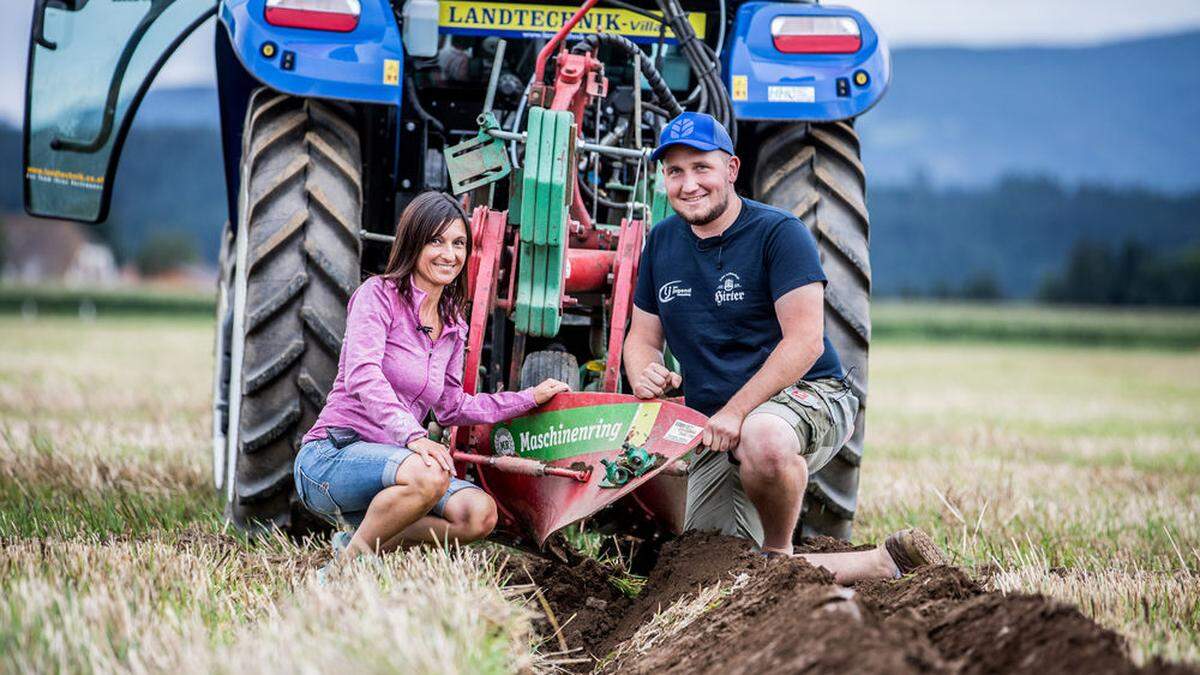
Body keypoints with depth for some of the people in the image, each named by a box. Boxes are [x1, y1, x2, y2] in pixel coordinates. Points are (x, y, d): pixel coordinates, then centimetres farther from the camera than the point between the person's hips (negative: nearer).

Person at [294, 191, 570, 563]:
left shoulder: (453, 326, 15)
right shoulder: (378, 294, -7)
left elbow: (451, 407, 25)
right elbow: (361, 376, -23)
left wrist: (531, 397, 23)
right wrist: (413, 435, -37)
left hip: (387, 461, 7)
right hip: (330, 457, -7)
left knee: (480, 514, -18)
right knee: (429, 475, -36)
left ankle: (359, 540, -3)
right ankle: (354, 557, -16)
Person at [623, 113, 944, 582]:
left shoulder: (777, 232, -9)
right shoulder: (661, 243, 10)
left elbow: (805, 342, -18)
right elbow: (643, 337, 17)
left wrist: (735, 411, -26)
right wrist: (645, 375, -8)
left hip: (805, 395, -7)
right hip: (714, 435, 7)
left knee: (761, 439, -44)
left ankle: (780, 552, -15)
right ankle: (884, 563, 9)